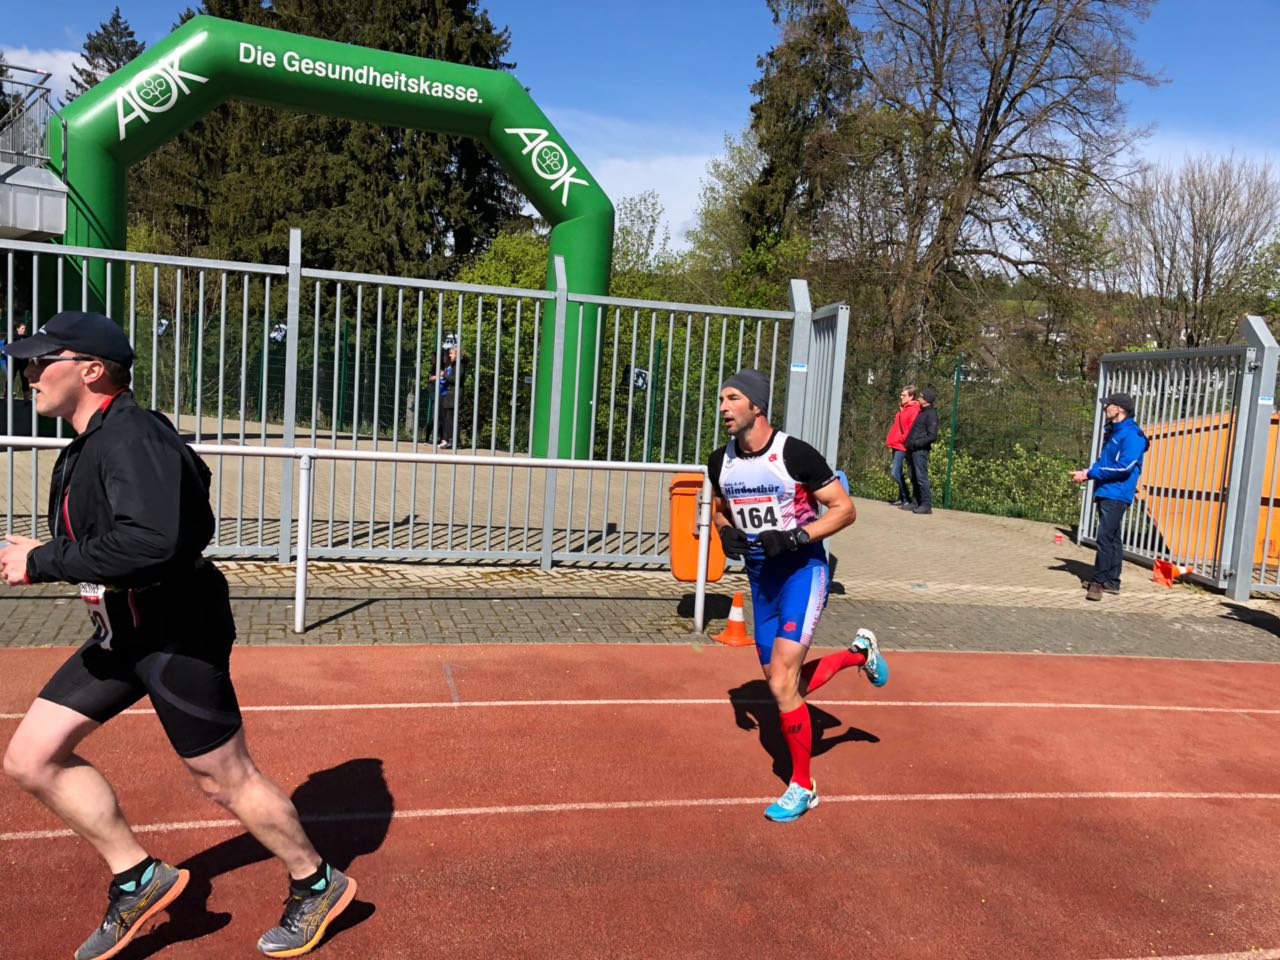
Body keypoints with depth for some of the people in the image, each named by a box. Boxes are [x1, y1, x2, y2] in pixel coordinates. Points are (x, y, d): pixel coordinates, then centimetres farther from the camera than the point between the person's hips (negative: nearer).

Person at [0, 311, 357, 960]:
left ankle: (316, 885, 23)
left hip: (177, 632, -10)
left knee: (225, 778, 2)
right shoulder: (91, 443, 11)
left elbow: (150, 543, -36)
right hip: (122, 632, 10)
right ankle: (137, 878, 21)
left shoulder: (132, 437, -21)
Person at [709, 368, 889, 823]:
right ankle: (858, 653, 39)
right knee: (784, 685, 13)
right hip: (760, 576, 7)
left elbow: (844, 508, -12)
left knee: (781, 683, -14)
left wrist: (796, 537, -25)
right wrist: (726, 532, -5)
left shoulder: (795, 453, -17)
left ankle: (802, 787, 7)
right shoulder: (721, 461, 1)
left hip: (801, 570, -7)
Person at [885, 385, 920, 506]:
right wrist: (890, 439, 13)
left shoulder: (914, 410, -11)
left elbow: (911, 429, -18)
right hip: (896, 445, 9)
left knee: (896, 474, -10)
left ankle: (907, 498, 1)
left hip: (901, 446, -9)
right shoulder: (902, 409, 17)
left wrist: (900, 439, -15)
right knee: (897, 473, 12)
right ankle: (902, 498, 19)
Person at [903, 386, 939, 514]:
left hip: (920, 450, -9)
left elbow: (932, 436, -16)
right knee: (914, 478, 12)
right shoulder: (922, 412, 19)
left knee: (921, 477, -10)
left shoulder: (931, 414, -9)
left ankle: (926, 505, -8)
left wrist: (916, 443, -18)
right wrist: (908, 442, 12)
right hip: (913, 450, 9)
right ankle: (916, 502, 18)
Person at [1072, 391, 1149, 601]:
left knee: (1105, 537, -12)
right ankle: (1111, 581, 20)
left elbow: (1125, 466, -20)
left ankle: (1100, 581, -10)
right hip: (1105, 493, 10)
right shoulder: (1112, 432, 16)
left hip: (1116, 495, -10)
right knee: (1111, 537, 13)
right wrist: (1087, 473, 2)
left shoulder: (1131, 434, -13)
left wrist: (1091, 473, -17)